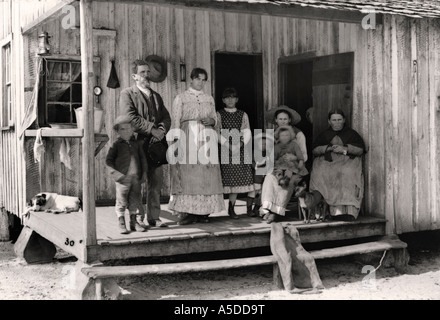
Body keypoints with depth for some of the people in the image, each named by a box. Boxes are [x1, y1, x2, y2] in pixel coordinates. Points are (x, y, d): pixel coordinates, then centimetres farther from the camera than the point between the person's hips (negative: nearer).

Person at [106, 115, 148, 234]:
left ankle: (134, 222, 22)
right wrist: (115, 172, -10)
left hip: (136, 178, 4)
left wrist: (144, 172, 9)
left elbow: (142, 158, 14)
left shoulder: (137, 143, 8)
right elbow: (108, 160, 0)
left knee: (135, 200, 11)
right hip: (123, 178, -4)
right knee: (121, 201, 1)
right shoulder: (116, 145, -2)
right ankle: (121, 224, 12)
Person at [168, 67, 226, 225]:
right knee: (187, 174, -9)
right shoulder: (181, 98, 5)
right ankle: (186, 212, -8)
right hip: (187, 138, -3)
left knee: (206, 176, -2)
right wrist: (176, 140, -10)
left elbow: (215, 119, 20)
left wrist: (211, 120, -3)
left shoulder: (209, 99, 16)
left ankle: (203, 211, 2)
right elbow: (175, 122, 1)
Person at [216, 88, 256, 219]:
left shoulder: (243, 115, 15)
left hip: (242, 148, 2)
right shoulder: (219, 115, 9)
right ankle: (231, 208, 0)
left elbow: (247, 132, 7)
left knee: (248, 177, -8)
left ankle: (249, 208, -3)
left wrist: (241, 142, -12)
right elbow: (217, 133, 1)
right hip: (226, 149, -2)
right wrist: (228, 145, -11)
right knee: (232, 179, -7)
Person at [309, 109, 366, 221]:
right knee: (320, 174, -33)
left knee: (347, 173, -36)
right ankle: (337, 210, -39)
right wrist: (329, 148, -3)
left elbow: (360, 150, 7)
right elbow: (314, 150, 12)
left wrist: (345, 149, -6)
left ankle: (349, 211, -43)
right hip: (327, 161, 1)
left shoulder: (352, 133, 20)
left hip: (348, 161, -1)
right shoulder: (324, 135, 24)